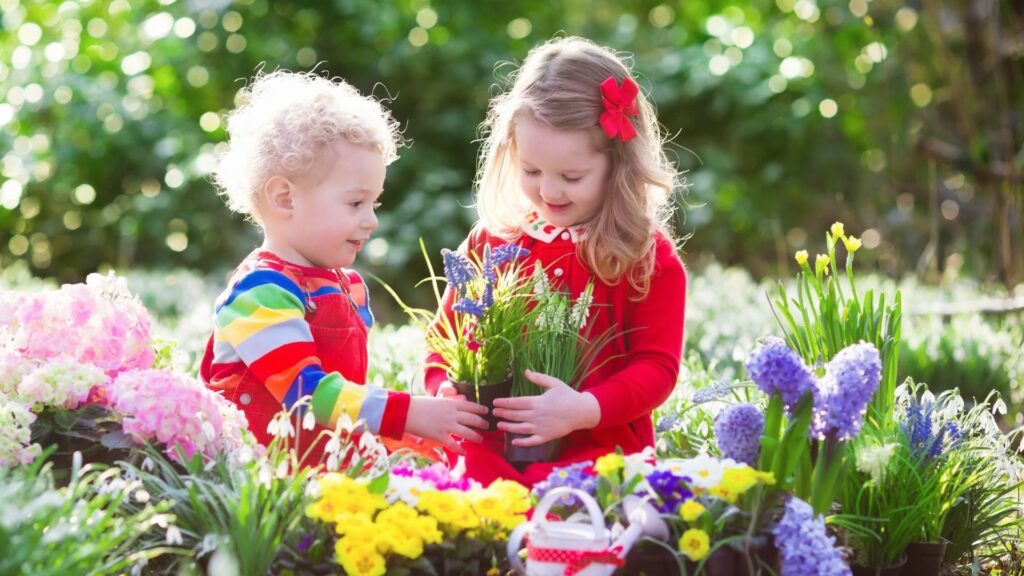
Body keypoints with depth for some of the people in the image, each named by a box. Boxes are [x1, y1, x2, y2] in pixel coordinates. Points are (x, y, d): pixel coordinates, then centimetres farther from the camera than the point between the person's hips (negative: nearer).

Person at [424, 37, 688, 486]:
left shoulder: (651, 257, 3)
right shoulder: (492, 240, 12)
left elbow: (658, 366, -2)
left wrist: (585, 409, -20)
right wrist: (446, 387, -6)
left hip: (603, 448, -2)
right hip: (494, 446, 2)